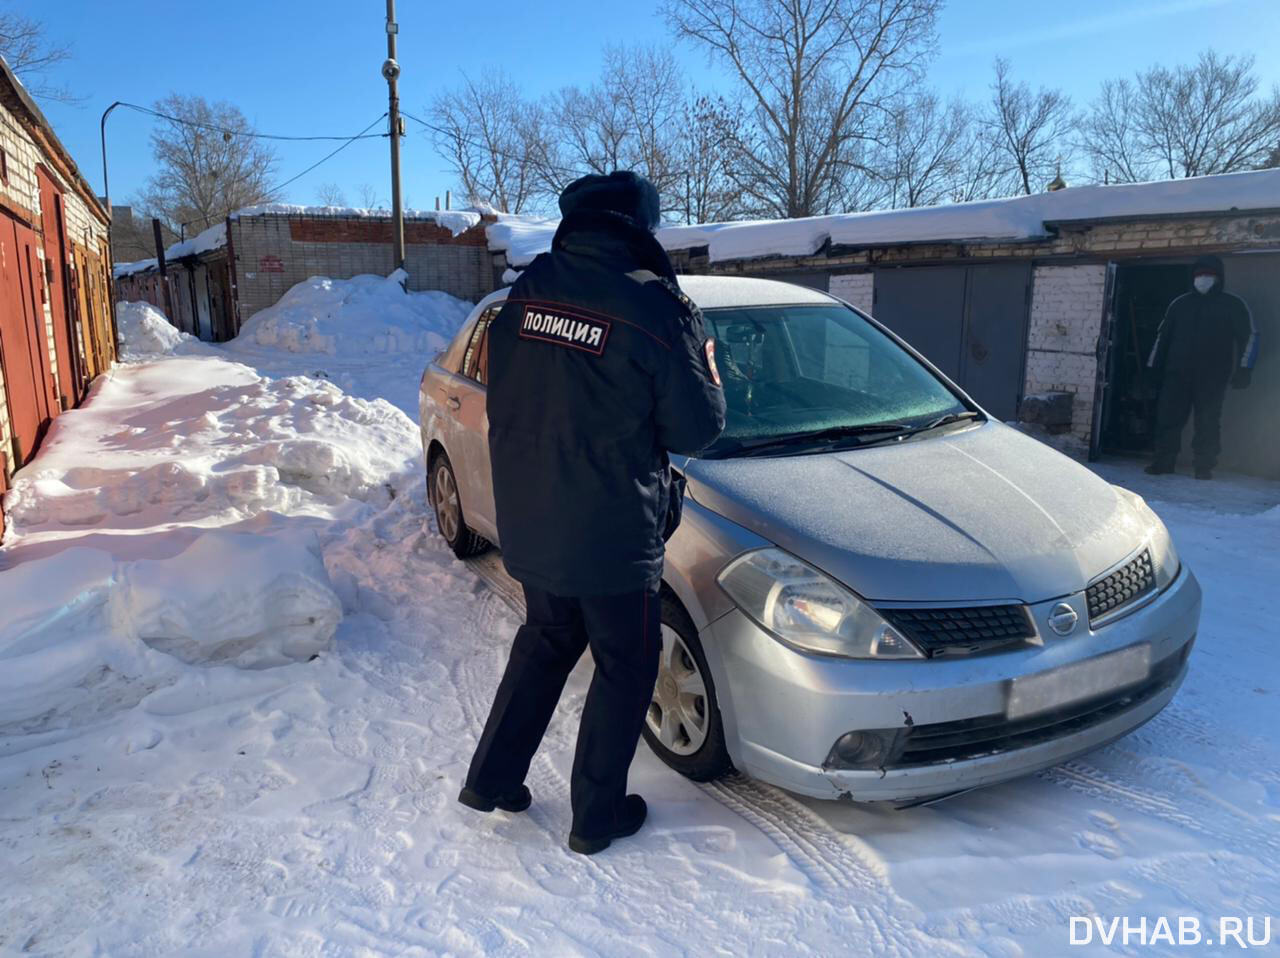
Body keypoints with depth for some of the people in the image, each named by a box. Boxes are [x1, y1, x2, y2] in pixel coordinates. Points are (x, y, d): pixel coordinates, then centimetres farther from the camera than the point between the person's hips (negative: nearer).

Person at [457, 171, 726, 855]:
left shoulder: (527, 291, 1)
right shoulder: (654, 305, -16)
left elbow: (501, 400, 11)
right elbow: (695, 430, -9)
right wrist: (707, 374, 9)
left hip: (527, 526, 6)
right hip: (610, 536, -6)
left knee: (546, 641, 27)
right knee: (624, 668, 14)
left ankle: (491, 778, 36)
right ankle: (597, 817, 28)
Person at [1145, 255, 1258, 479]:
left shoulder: (1233, 304, 8)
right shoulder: (1180, 304, 17)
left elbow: (1249, 336, 4)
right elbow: (1163, 335, 20)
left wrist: (1243, 369, -6)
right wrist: (1153, 367, 14)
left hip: (1213, 377, -2)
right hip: (1177, 374, 2)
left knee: (1208, 422, -2)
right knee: (1167, 416, -5)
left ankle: (1205, 467, 4)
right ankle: (1163, 462, 3)